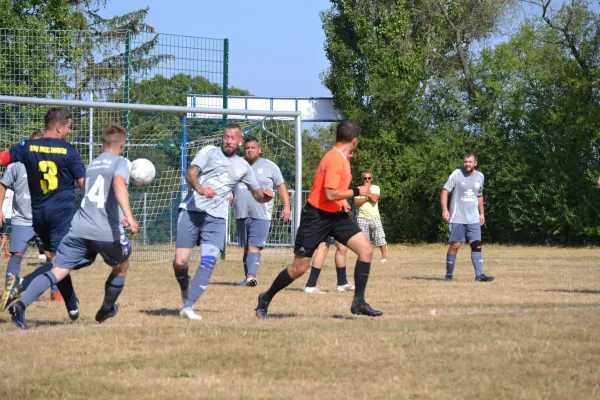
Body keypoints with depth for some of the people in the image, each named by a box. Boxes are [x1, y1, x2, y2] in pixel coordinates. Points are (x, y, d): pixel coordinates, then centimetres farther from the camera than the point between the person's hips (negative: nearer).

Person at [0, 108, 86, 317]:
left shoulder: (27, 147, 3)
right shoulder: (69, 151, -4)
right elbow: (84, 183, -3)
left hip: (38, 213, 5)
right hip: (63, 211, -5)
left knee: (55, 258, 17)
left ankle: (73, 306, 20)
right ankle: (22, 285, -32)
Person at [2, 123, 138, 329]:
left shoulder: (93, 164, 24)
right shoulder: (121, 162, 2)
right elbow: (119, 184, -20)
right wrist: (128, 215, -33)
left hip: (79, 228, 5)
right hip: (108, 231, -5)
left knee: (58, 271, -7)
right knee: (121, 266, 26)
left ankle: (21, 304, -28)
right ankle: (106, 310, 39)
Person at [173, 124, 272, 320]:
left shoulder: (243, 167, 18)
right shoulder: (210, 152, 6)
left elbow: (257, 194, 25)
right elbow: (190, 174, -8)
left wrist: (265, 195, 0)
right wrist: (200, 189, -30)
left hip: (216, 218, 3)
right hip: (192, 211, -3)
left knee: (208, 262, -16)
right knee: (180, 261, -9)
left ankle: (188, 306, -13)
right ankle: (185, 287, 24)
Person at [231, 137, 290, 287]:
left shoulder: (269, 166, 4)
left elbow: (281, 186, 6)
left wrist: (286, 206, -2)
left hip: (261, 215, -5)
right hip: (241, 214, 5)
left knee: (254, 246, -17)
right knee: (246, 247, 10)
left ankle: (251, 276, -28)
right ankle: (248, 277, 15)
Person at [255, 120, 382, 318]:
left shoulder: (342, 158, 9)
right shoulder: (335, 160, -21)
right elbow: (330, 194, -28)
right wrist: (357, 192, -18)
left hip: (336, 215, 9)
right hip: (316, 217, -9)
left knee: (366, 250, -9)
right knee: (299, 268, -1)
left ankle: (359, 303, -7)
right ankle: (266, 299, 20)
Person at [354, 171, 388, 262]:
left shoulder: (375, 188, 4)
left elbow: (374, 199, -13)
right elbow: (356, 203, -4)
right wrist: (367, 198, -13)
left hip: (374, 216, -1)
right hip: (362, 217, 1)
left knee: (380, 237, -7)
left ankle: (384, 256, -5)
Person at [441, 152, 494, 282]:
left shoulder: (480, 176, 8)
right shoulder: (456, 174, -6)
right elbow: (445, 191, -6)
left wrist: (481, 213, 20)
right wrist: (444, 210, -16)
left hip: (474, 219, 3)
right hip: (457, 218, -3)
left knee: (476, 245, -6)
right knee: (455, 245, -1)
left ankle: (479, 275, -9)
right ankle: (449, 274, 9)